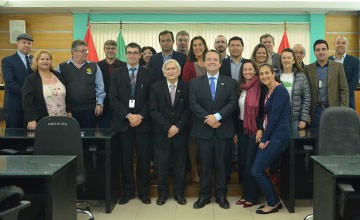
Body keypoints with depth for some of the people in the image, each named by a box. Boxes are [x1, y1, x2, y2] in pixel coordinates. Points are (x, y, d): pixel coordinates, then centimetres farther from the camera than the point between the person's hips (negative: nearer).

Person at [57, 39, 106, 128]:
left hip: (89, 110, 1)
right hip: (69, 110, 0)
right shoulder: (62, 67, 4)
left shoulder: (94, 67, 6)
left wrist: (99, 104, -1)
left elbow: (100, 87, 6)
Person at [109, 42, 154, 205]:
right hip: (123, 122, 1)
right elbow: (113, 99, -1)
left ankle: (144, 192, 16)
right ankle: (127, 192, 18)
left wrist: (140, 116, -12)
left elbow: (151, 99, 1)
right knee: (125, 159, 5)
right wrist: (128, 116, -11)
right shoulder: (117, 73, 7)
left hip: (143, 122, 0)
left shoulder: (148, 74, 6)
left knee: (144, 159, 3)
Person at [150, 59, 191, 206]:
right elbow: (153, 110, -5)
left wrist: (177, 127, -13)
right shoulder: (156, 87, 1)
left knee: (180, 165, 8)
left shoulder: (186, 88, 2)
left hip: (180, 133, 0)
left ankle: (178, 192, 23)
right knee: (162, 165, 5)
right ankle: (162, 193, 21)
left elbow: (188, 110, -1)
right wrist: (167, 127, -13)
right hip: (162, 133, 0)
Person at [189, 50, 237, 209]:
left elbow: (232, 103, -4)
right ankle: (204, 195, 17)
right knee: (205, 164, 6)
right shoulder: (195, 82, 6)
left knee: (221, 164, 7)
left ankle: (221, 195, 19)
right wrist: (208, 119, -15)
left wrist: (217, 116, -17)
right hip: (203, 130, 0)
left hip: (223, 130, 0)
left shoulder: (230, 82, 6)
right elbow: (193, 105, -4)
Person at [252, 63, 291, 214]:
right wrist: (262, 134, 6)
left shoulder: (279, 90, -14)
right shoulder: (268, 91, 13)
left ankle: (273, 203, 11)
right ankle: (274, 200, 23)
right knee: (258, 171, 9)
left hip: (278, 136, -9)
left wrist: (264, 139, -12)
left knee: (257, 171, -6)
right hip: (269, 135, 9)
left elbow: (274, 116, -17)